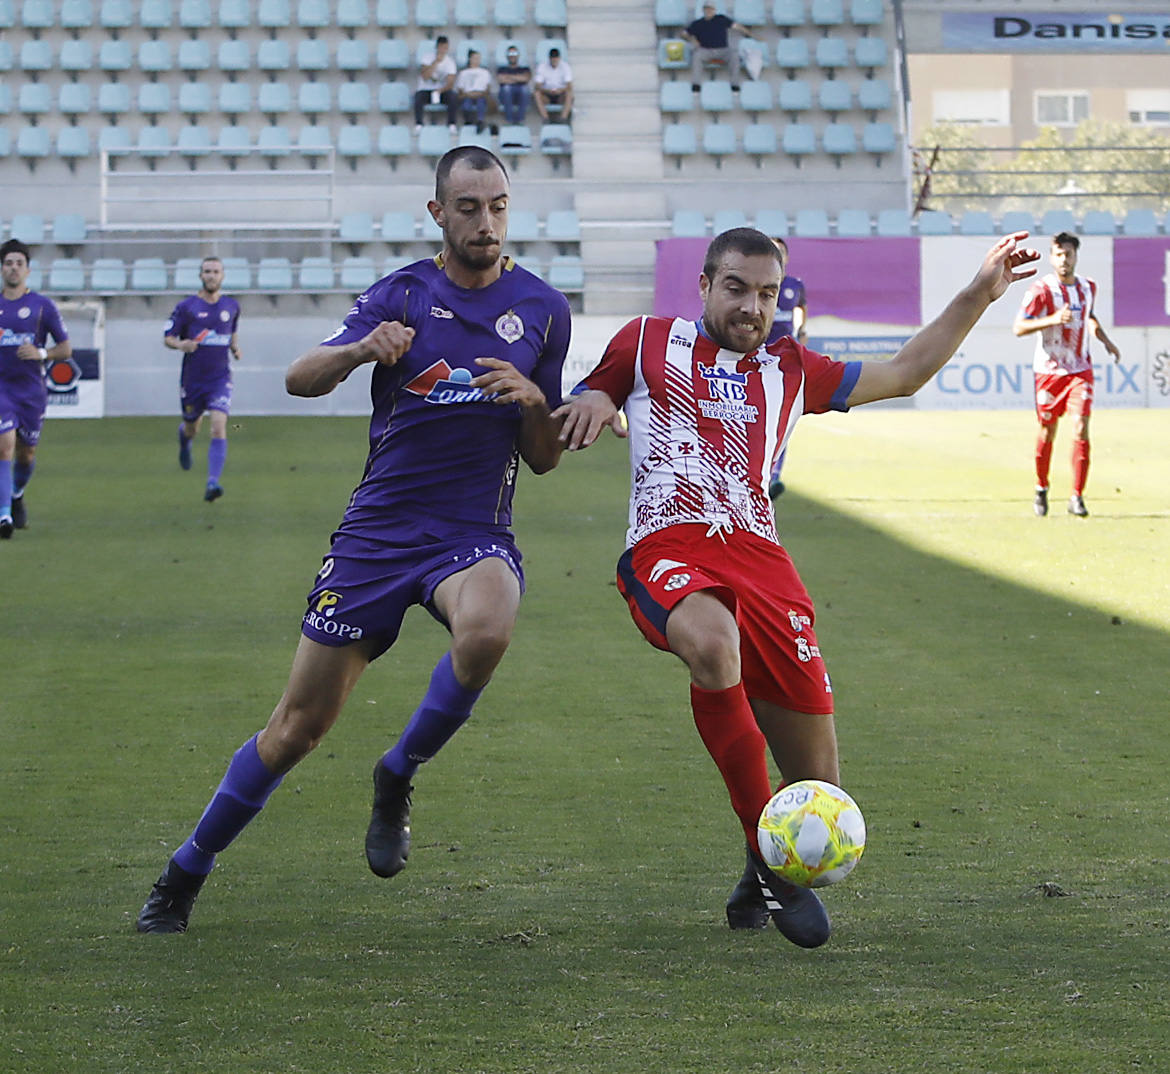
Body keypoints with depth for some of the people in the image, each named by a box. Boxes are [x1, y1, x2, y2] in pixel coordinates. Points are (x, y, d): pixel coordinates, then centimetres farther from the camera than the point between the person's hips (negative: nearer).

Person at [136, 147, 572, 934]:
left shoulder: (542, 307, 5)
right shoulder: (401, 295, 2)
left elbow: (545, 460, 10)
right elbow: (299, 380, -12)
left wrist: (532, 400, -12)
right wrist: (362, 349, -32)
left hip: (475, 536, 0)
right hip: (377, 534, 0)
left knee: (488, 630, -36)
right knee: (300, 725, -1)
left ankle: (397, 779, -10)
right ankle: (185, 876, 18)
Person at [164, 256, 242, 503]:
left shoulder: (232, 306, 5)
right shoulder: (186, 307, -4)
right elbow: (168, 337, 0)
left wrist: (235, 347, 4)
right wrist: (181, 344, -21)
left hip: (220, 378, 0)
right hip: (193, 378, 0)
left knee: (219, 427, -18)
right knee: (192, 428, 16)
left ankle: (212, 483, -21)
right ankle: (184, 436, 56)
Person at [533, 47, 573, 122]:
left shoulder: (565, 67, -7)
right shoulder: (542, 66, -7)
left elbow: (569, 86, -15)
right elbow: (537, 86, -13)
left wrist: (561, 90, -36)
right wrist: (547, 91, -32)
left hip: (561, 96, 0)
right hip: (546, 96, 0)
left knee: (569, 93, -33)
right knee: (536, 93, -31)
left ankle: (563, 118, -48)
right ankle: (545, 118, -44)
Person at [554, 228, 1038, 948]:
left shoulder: (788, 370, 25)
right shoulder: (648, 343, 19)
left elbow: (903, 373, 32)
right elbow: (584, 405, 28)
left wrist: (978, 295, 27)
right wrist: (593, 401, 3)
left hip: (760, 558, 3)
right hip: (668, 551, -3)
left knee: (818, 786, -5)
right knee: (712, 641, -42)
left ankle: (760, 886, 29)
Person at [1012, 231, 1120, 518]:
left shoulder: (1088, 287, 5)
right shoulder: (1041, 289, -11)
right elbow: (1018, 327, -17)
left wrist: (1105, 340, 10)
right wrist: (1054, 319, -28)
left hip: (1080, 368, 3)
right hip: (1049, 370, -3)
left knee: (1081, 427, -12)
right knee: (1048, 432, 6)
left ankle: (1077, 497, -10)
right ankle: (1041, 489, 29)